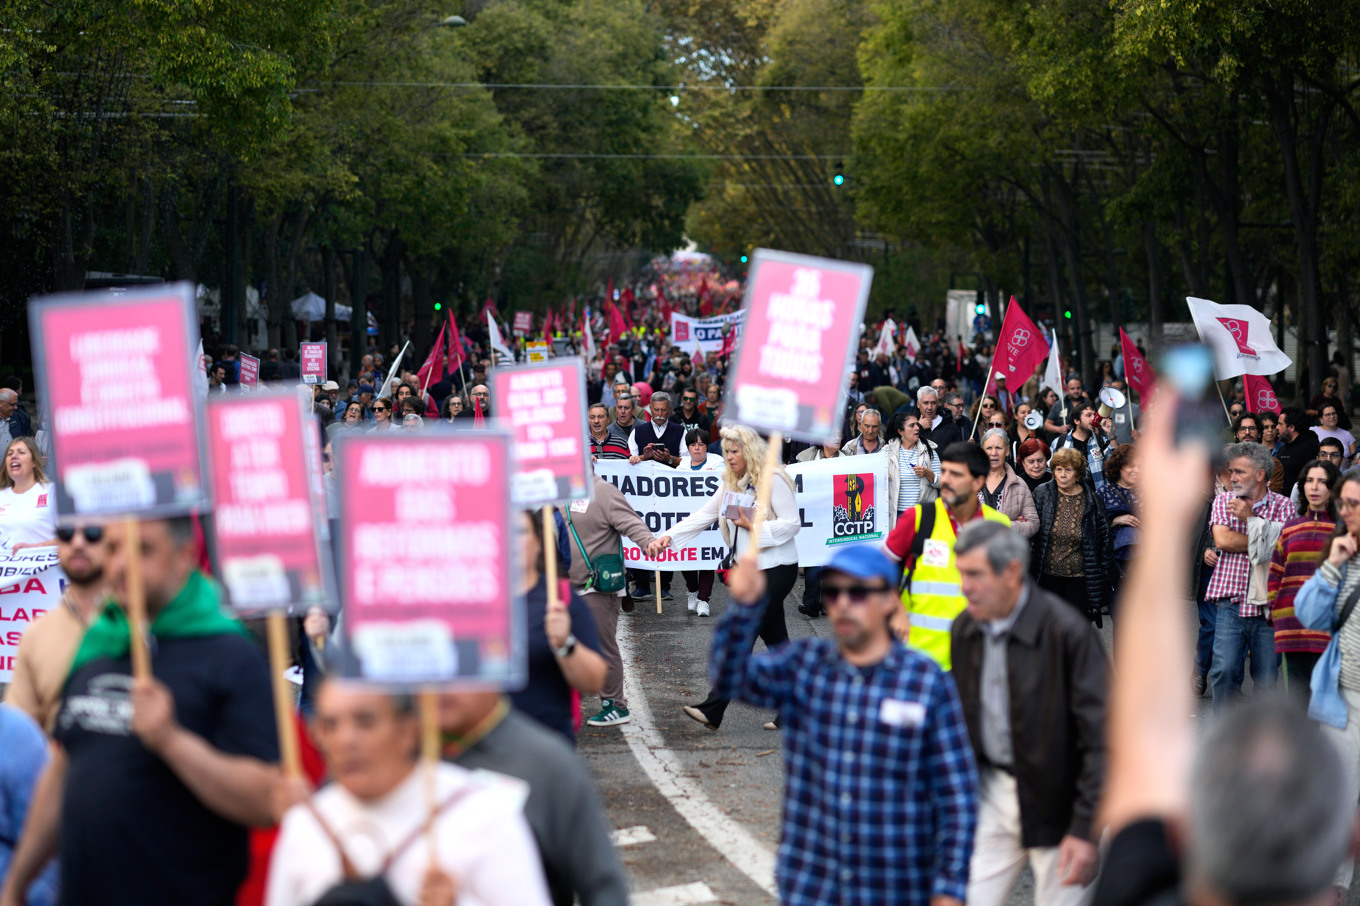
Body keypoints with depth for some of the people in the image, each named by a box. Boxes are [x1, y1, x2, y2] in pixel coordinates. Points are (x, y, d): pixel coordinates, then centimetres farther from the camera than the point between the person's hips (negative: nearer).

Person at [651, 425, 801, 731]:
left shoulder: (773, 480, -11)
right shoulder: (730, 485, 15)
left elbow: (792, 523, -14)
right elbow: (702, 517, 10)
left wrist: (753, 525, -19)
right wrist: (668, 537, -2)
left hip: (776, 569, -9)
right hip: (751, 568, 9)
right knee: (774, 638, 11)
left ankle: (713, 709, -16)